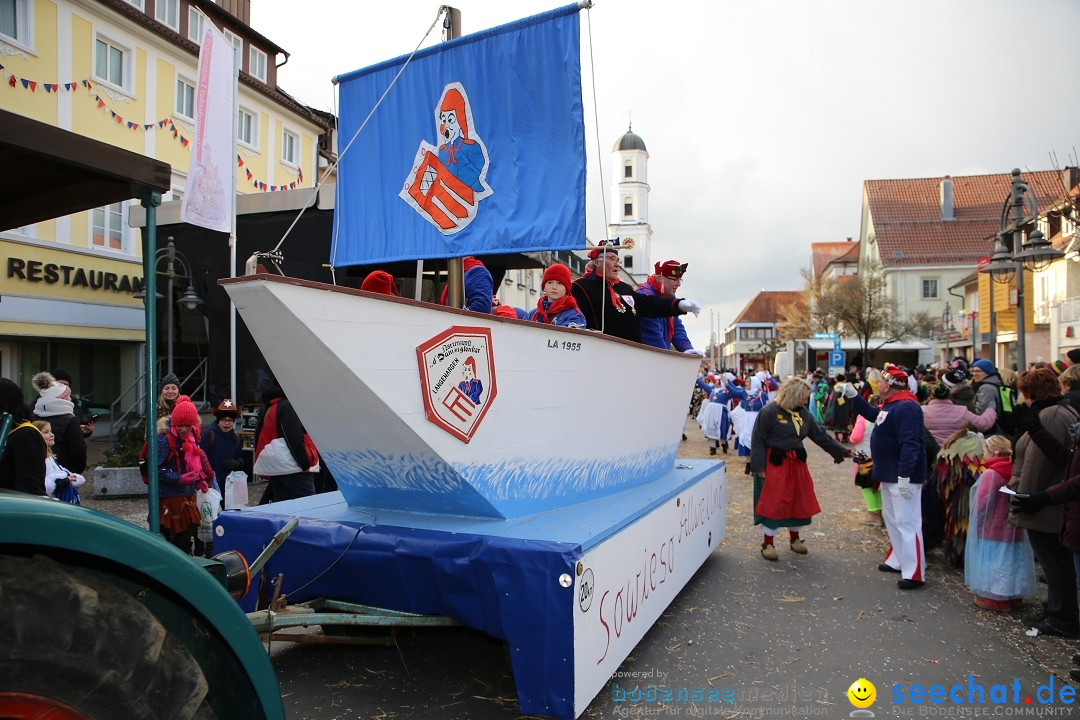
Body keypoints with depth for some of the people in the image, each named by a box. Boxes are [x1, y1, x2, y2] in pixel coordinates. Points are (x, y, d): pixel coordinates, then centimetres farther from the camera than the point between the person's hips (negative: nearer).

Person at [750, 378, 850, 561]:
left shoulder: (803, 413, 5)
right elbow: (758, 441, -14)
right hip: (775, 463, -7)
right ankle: (768, 543, 11)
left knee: (798, 502, 14)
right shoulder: (769, 412, -16)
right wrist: (759, 467, -17)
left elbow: (820, 435, 12)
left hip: (797, 462, 7)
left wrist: (841, 451, 10)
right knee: (773, 503, -2)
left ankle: (794, 538, 33)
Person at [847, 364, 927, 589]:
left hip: (903, 477, -11)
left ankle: (915, 574, -2)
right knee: (891, 518, 20)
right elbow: (872, 414, 32)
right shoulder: (890, 405, 11)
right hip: (889, 475, 11)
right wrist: (853, 396, 23)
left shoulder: (906, 408, -22)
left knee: (906, 522, -7)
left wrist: (905, 477, -31)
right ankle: (898, 560, 33)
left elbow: (910, 444, -28)